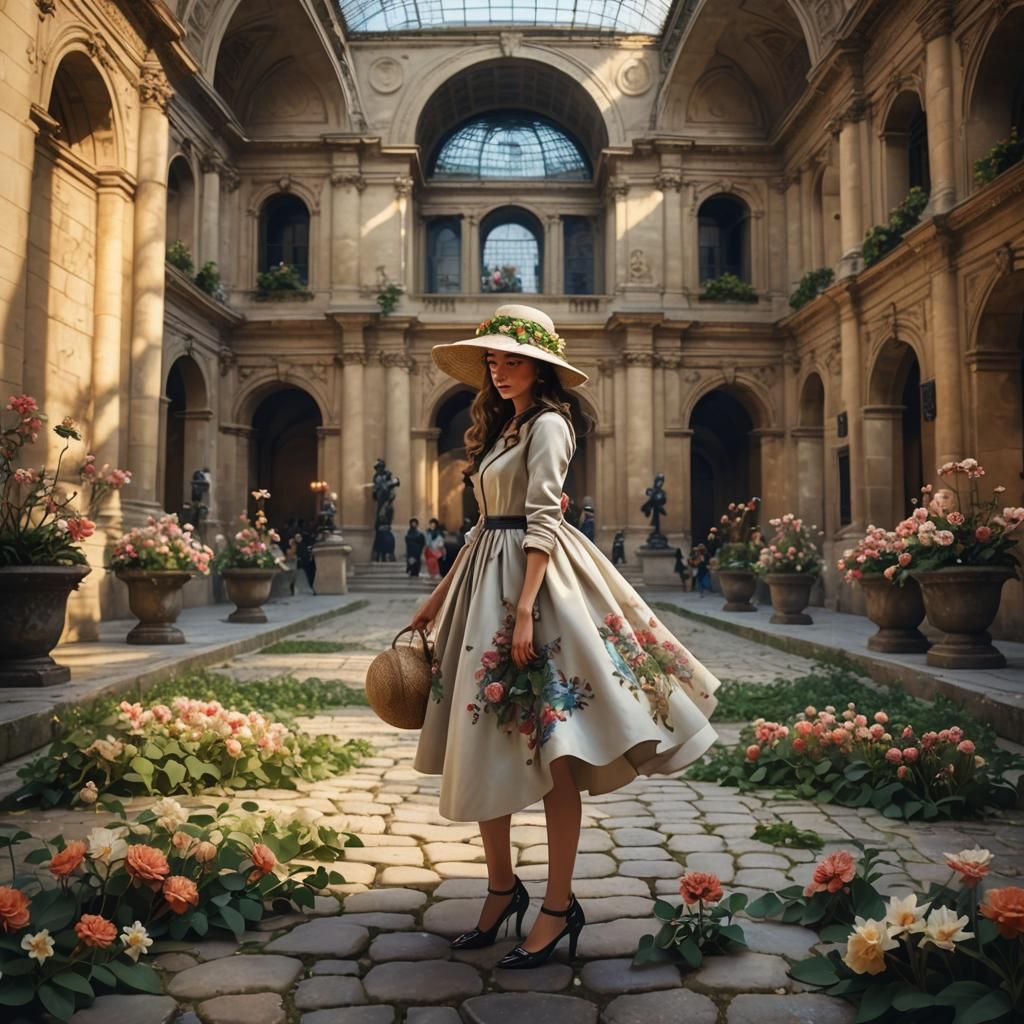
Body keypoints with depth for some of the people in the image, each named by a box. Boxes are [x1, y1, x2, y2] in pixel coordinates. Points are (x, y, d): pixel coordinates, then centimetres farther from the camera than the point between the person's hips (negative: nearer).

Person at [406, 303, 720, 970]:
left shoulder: (548, 424, -5)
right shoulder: (502, 427, 20)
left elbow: (543, 521, -15)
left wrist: (524, 609, -24)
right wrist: (438, 597, 20)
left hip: (536, 580, -9)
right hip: (487, 586, 9)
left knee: (549, 751, -4)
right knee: (483, 746, 9)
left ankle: (560, 906, 5)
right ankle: (502, 889, 22)